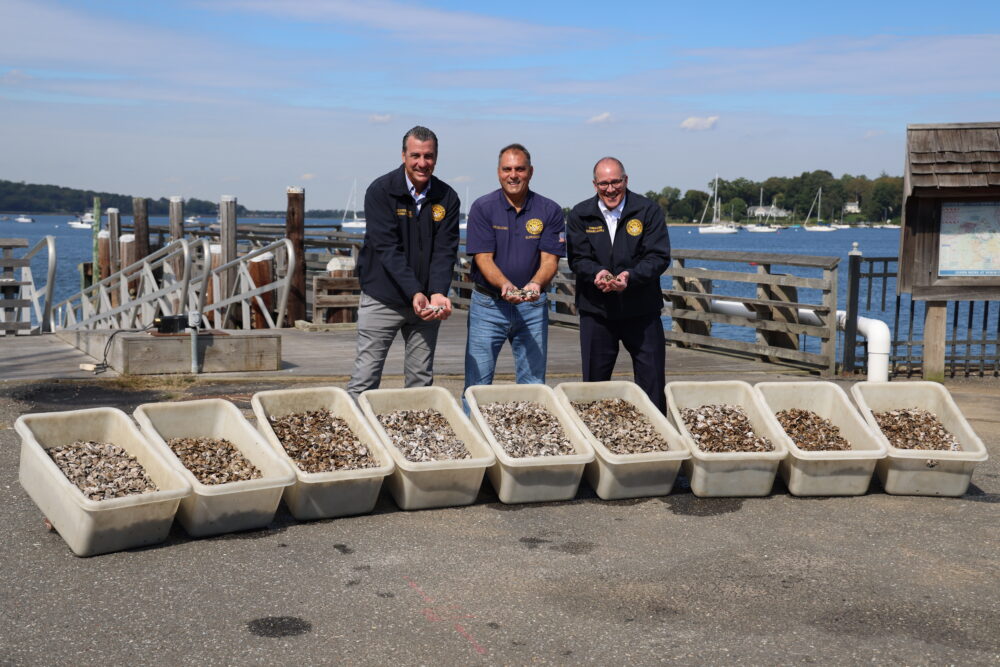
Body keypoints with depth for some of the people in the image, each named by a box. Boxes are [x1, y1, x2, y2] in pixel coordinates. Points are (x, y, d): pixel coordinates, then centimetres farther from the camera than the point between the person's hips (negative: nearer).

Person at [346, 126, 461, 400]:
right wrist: (414, 292, -26)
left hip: (426, 301, 4)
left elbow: (445, 251, -4)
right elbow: (387, 248, -16)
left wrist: (438, 293, -21)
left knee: (422, 380, 9)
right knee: (365, 378, -4)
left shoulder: (446, 198, 2)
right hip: (383, 299, -3)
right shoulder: (381, 191, -9)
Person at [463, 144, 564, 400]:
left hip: (533, 305, 1)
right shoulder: (483, 208, -3)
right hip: (488, 303, -1)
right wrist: (505, 285, -28)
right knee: (477, 384, -1)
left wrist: (535, 284, -25)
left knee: (533, 385, 6)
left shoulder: (549, 210, 1)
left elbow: (550, 259, -3)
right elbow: (483, 258, -9)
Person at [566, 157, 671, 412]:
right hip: (595, 309, 1)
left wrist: (631, 276, -24)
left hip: (641, 309, -1)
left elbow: (659, 257, -7)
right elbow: (577, 258, -2)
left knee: (653, 381, 1)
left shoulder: (648, 211, -1)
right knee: (594, 380, 7)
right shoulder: (580, 215, 5)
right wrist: (597, 273, -24)